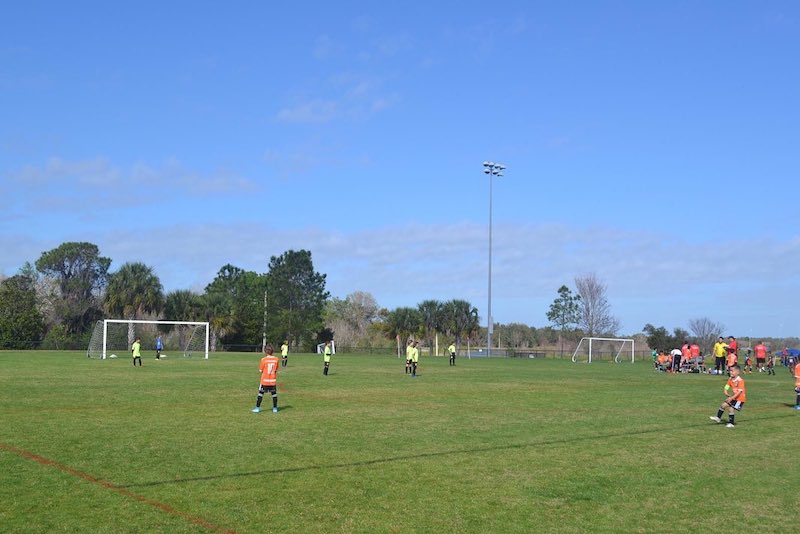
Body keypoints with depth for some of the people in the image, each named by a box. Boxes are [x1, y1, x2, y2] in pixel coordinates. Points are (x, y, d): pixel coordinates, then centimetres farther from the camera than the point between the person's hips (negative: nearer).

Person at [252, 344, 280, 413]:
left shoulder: (264, 359, -11)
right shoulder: (276, 359, -1)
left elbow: (261, 370, -5)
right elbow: (276, 370, 4)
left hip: (265, 380, -3)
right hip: (273, 380, 3)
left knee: (260, 393, 7)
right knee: (274, 394, 12)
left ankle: (257, 408, 9)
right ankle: (275, 408, 17)